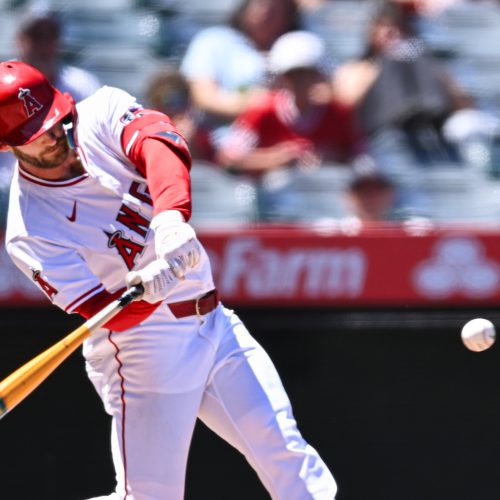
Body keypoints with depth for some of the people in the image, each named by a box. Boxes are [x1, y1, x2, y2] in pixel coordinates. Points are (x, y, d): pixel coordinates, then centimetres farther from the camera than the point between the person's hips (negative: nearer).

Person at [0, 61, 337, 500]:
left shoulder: (103, 112, -3)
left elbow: (159, 144, -25)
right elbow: (106, 313, -20)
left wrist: (170, 216, -43)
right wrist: (146, 289, -42)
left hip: (215, 322, 4)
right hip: (146, 353, -4)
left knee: (287, 457, 0)